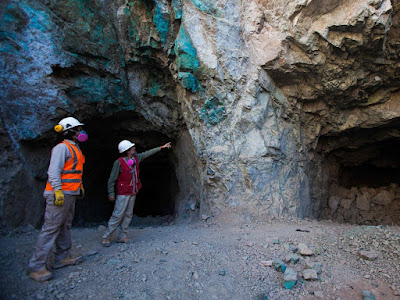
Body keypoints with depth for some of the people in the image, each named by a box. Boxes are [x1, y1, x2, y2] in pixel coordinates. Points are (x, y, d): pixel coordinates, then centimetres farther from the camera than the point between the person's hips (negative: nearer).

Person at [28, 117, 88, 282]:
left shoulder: (74, 148, 19)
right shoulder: (62, 147, -11)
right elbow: (54, 171, -19)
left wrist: (79, 186, 23)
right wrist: (58, 190, -25)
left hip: (70, 194, 10)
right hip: (60, 194, -10)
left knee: (65, 226, 15)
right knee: (51, 227, -8)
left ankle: (63, 257, 26)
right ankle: (36, 266, -1)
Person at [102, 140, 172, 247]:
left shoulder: (136, 158, 4)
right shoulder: (119, 162, -15)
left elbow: (148, 153, 15)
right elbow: (112, 179, -10)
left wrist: (162, 147, 19)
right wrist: (111, 193, -12)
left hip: (133, 193, 7)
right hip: (123, 193, -7)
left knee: (128, 214, 9)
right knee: (118, 215, -7)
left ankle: (122, 236, 18)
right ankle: (106, 237, 4)